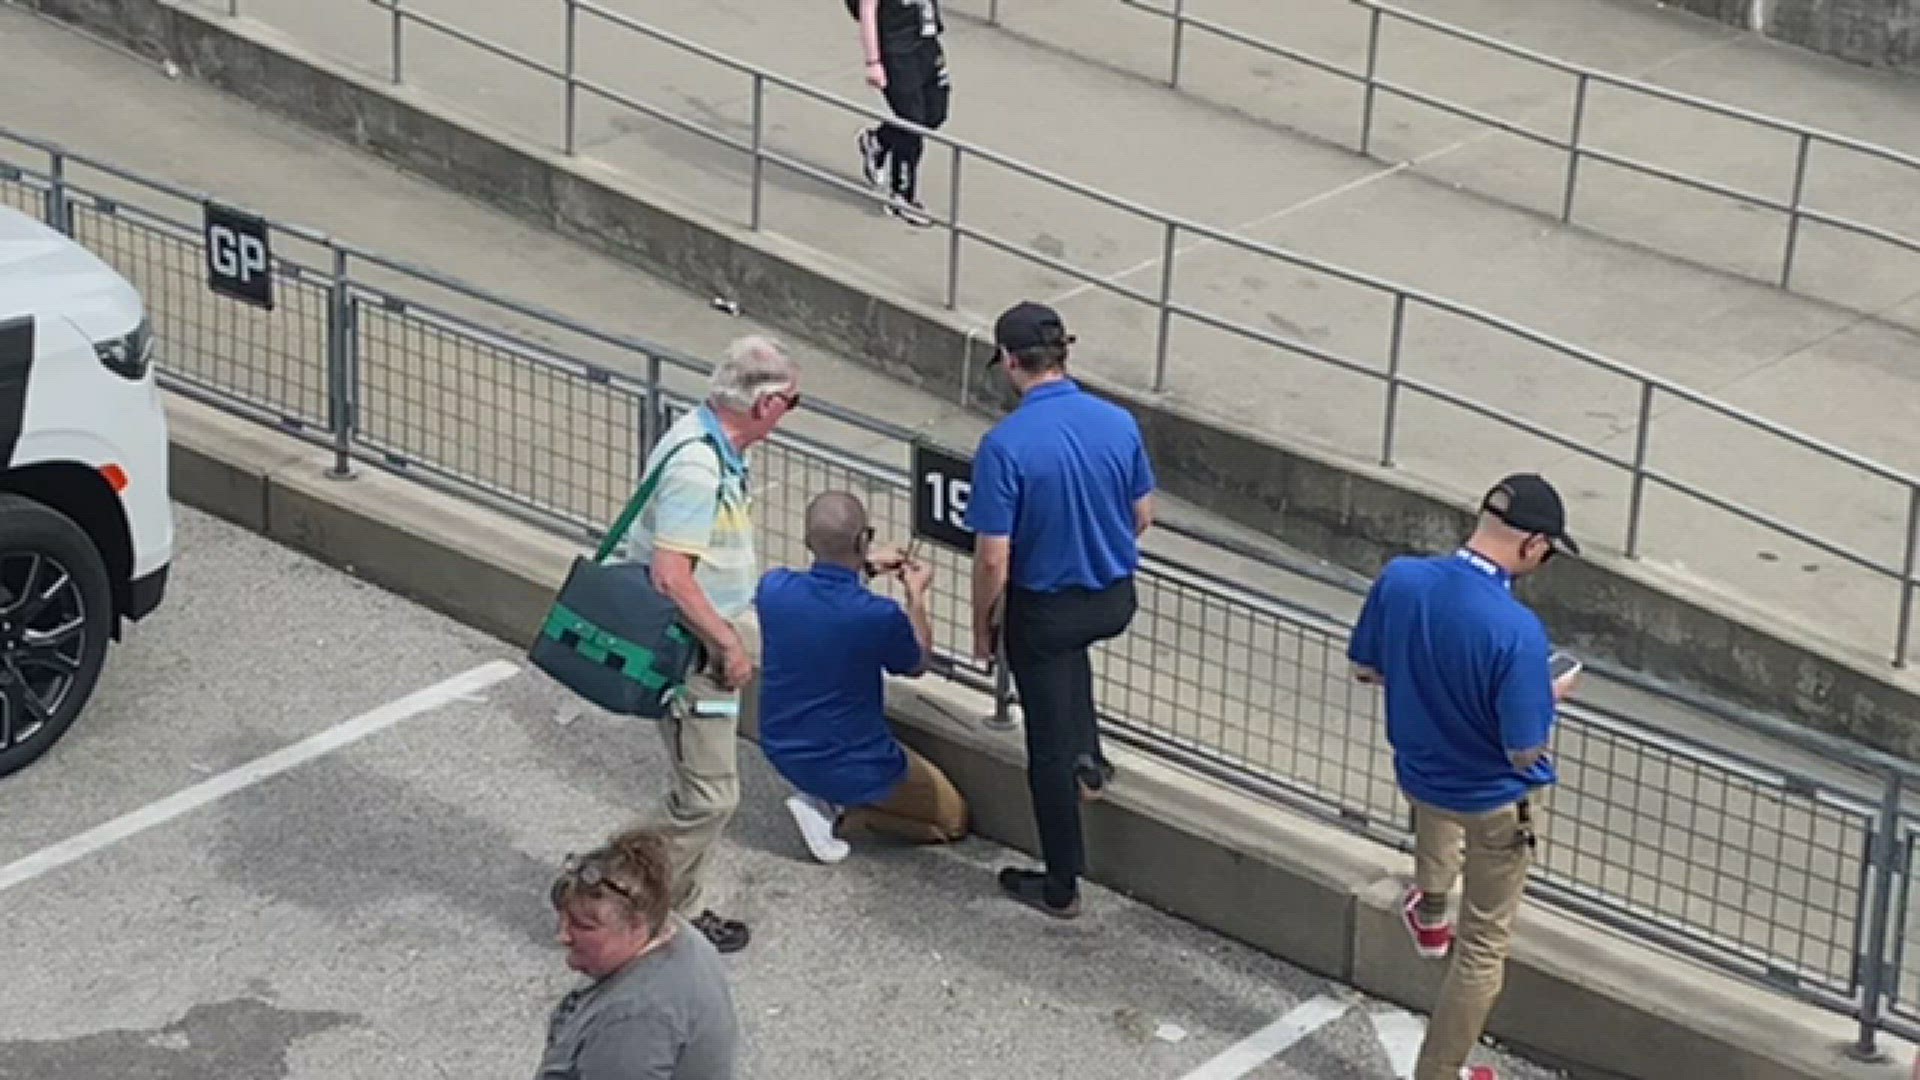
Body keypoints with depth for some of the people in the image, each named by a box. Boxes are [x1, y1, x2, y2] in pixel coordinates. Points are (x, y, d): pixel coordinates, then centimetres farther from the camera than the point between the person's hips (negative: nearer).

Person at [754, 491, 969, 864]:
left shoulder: (773, 588, -16)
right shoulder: (879, 616, -29)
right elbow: (918, 664, -3)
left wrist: (866, 566, 15)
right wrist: (917, 595, 7)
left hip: (780, 752, 6)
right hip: (850, 768, -6)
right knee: (954, 818, 16)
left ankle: (823, 799, 13)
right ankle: (846, 816, -4)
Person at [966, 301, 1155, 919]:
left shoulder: (1005, 444, -24)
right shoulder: (1118, 423, -8)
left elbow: (993, 558, -20)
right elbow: (1142, 516, 4)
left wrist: (982, 628, -4)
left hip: (1045, 608, -5)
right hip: (1115, 601, 5)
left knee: (1049, 742, 10)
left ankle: (1061, 886, 21)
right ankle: (1088, 756, 31)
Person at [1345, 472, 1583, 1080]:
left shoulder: (1399, 579, -20)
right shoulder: (1517, 631, -36)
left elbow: (1365, 669, -3)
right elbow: (1526, 753, -27)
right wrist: (1550, 695, -7)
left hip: (1415, 770, 5)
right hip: (1493, 801, -5)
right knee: (1484, 945, 16)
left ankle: (1428, 911, 62)